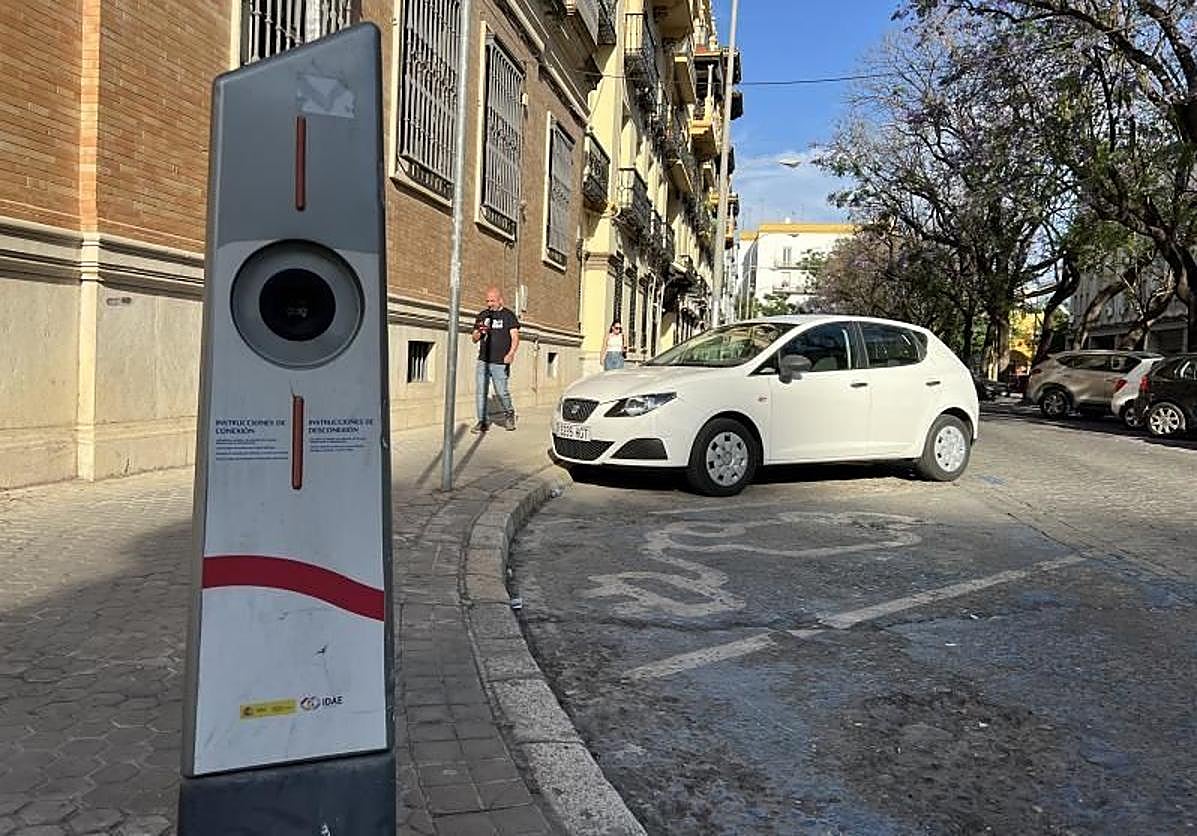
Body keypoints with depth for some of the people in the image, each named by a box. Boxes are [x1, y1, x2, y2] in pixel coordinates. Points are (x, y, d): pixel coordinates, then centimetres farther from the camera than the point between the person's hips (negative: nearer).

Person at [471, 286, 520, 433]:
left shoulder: (509, 316, 4)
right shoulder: (482, 315, 16)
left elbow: (515, 337, -4)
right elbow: (474, 338, 19)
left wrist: (511, 353, -21)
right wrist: (479, 333, -5)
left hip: (500, 363, -4)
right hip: (483, 361, 4)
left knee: (501, 392, -5)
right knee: (481, 392, -1)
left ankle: (509, 414, 22)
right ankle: (482, 422, 6)